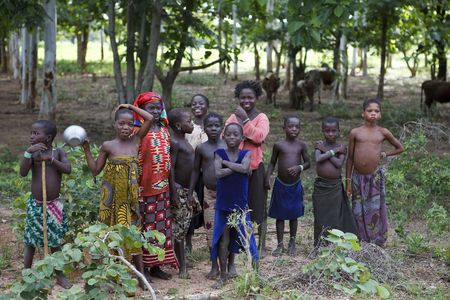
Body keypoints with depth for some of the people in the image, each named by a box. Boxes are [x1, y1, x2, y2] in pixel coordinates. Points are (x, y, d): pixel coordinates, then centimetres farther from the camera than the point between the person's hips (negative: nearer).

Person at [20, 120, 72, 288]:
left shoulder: (58, 152, -5)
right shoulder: (32, 153, -6)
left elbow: (68, 169, -18)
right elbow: (23, 173, -20)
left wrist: (51, 159, -26)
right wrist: (28, 152, -29)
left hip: (55, 205, 0)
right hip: (35, 204, 0)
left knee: (56, 241, 11)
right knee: (30, 241, 9)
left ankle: (59, 275, 24)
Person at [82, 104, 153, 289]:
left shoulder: (135, 140, 2)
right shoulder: (108, 146, -4)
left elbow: (150, 119, -2)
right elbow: (95, 170, 1)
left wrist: (131, 107, 3)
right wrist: (86, 149, -5)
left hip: (130, 196, 2)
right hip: (112, 196, -1)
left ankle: (141, 273, 8)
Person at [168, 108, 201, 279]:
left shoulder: (184, 142, 14)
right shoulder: (174, 142, -15)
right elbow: (171, 168, -19)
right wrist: (174, 193, -21)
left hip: (188, 190, 10)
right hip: (179, 190, -10)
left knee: (184, 227, 15)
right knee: (179, 229, -3)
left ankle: (181, 259, 24)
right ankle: (182, 266, 4)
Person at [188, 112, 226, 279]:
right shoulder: (201, 148, 1)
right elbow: (196, 171, 7)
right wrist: (190, 193, 5)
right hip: (209, 193, 1)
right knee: (210, 229, 5)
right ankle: (215, 266, 17)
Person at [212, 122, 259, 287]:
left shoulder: (246, 153, -1)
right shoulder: (219, 153, -3)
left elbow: (244, 168, -21)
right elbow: (218, 173, -19)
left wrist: (225, 162, -16)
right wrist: (237, 167, -18)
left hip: (241, 204, 1)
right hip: (223, 203, -1)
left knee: (236, 236, 14)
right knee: (222, 240, 2)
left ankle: (231, 263, 40)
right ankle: (223, 275, 13)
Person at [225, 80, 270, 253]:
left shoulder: (261, 118, -3)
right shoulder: (233, 117, 9)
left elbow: (260, 137, -20)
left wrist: (245, 120, -21)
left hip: (255, 168, -4)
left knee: (258, 207, 3)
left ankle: (261, 245, 14)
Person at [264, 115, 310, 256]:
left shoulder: (301, 145, -2)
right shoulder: (278, 145, -4)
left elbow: (308, 163, 4)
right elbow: (272, 163, 4)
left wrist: (299, 167, -17)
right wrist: (267, 178, -7)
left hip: (296, 185, 1)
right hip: (280, 184, -1)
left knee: (294, 215, 11)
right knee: (280, 216, 7)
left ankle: (292, 243, 25)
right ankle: (280, 245, 18)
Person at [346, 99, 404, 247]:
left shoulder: (383, 132, 1)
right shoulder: (355, 132, 0)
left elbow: (400, 148, 16)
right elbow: (350, 158, 5)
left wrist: (384, 154, 2)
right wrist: (348, 181, 4)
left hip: (376, 177, 0)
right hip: (358, 177, 0)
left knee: (376, 211, 5)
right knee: (359, 213, 7)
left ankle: (377, 244, 16)